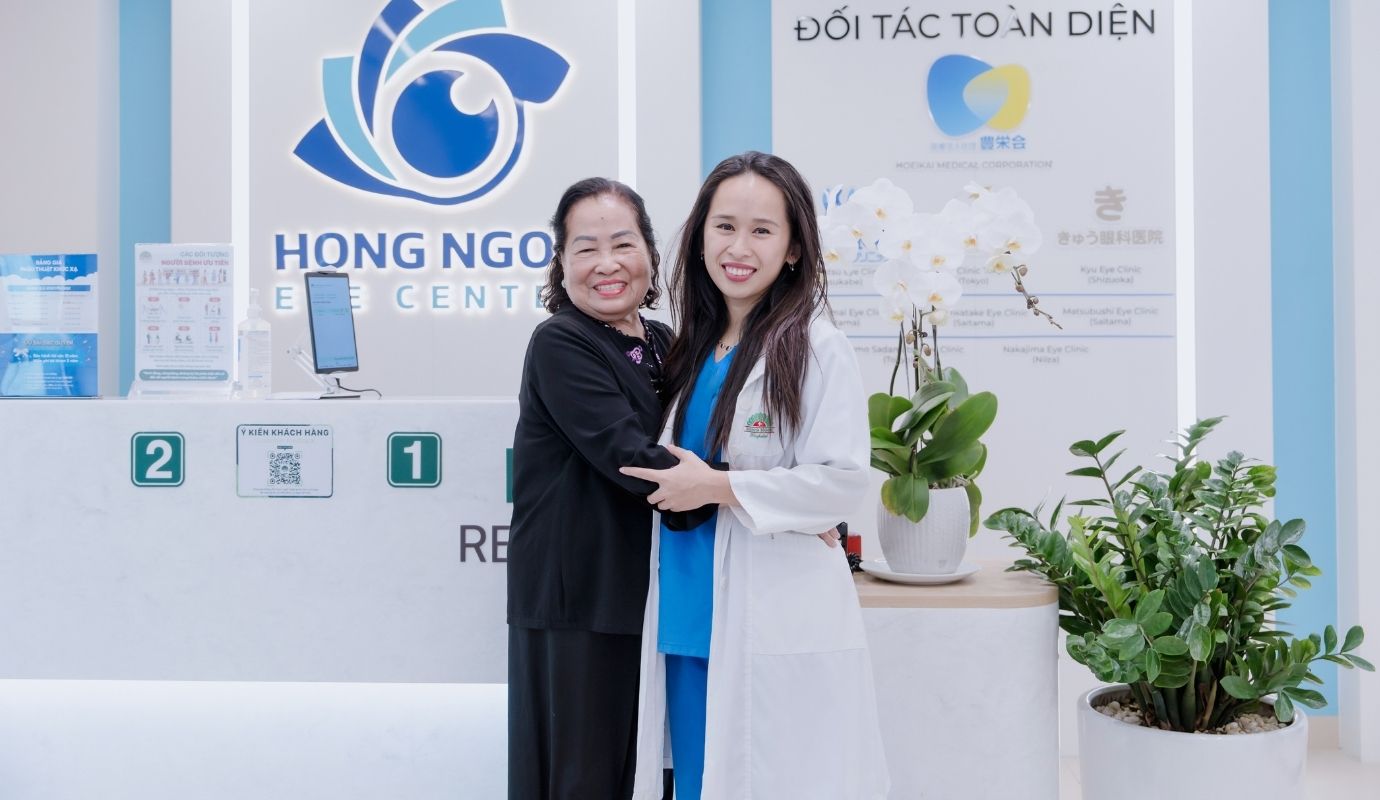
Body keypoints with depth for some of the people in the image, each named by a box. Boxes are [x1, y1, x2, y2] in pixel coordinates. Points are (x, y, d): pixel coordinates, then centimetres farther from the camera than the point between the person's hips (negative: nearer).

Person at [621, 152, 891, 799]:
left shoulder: (818, 349, -8)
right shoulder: (692, 350, 12)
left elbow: (841, 482, -14)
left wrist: (719, 487, -16)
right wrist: (674, 483, 4)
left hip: (779, 632, -6)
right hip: (686, 621, 6)